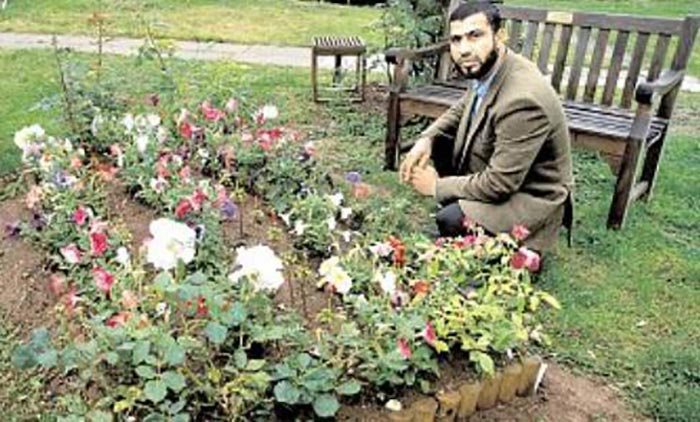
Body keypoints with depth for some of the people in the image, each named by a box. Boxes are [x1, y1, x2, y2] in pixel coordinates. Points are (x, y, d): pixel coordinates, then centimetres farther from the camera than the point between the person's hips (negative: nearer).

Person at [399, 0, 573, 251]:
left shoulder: (522, 99, -33)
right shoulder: (485, 69, -8)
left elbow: (499, 184, -30)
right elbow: (462, 109, 13)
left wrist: (437, 186, -16)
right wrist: (426, 139, -6)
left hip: (532, 199, -8)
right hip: (497, 170, 8)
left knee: (451, 221, -28)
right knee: (436, 142, 3)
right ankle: (456, 204, 19)